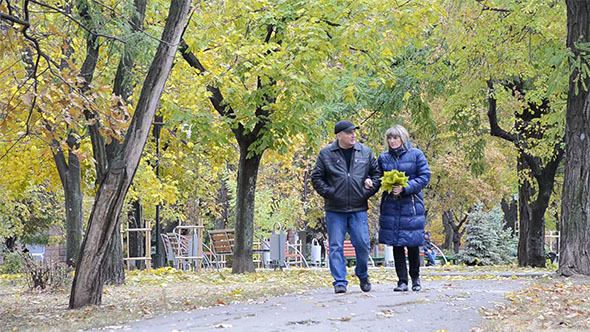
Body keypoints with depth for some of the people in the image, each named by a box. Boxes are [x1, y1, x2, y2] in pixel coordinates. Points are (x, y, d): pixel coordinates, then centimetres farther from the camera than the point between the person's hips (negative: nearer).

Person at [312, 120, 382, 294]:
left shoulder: (365, 153, 7)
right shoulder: (326, 154, 1)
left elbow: (377, 173, 16)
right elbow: (316, 177, 4)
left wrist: (369, 191, 3)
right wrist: (329, 193, -6)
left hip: (359, 209, 1)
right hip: (335, 209, -1)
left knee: (363, 244, -1)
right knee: (336, 246, -1)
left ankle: (362, 275, 24)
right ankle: (340, 282, 4)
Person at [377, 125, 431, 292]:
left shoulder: (416, 155, -1)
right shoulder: (383, 158, 9)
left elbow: (425, 177, -6)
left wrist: (405, 188, -16)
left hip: (411, 205, -3)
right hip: (391, 206, 3)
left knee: (412, 244, 0)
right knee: (396, 245, 2)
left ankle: (415, 278, 18)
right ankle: (402, 281, 7)